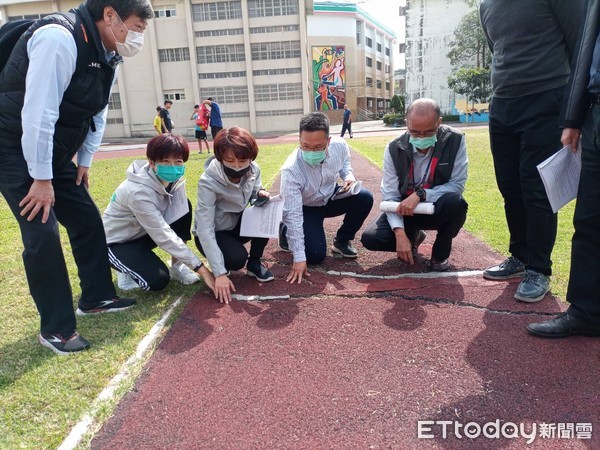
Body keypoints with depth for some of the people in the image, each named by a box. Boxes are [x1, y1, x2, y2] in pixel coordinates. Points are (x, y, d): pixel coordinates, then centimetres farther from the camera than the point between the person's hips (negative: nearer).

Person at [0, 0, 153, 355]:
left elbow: (97, 114, 12)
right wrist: (41, 178, -24)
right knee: (43, 234, -11)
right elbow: (38, 113, -28)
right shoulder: (59, 38, -25)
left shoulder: (107, 57, 4)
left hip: (54, 153, 9)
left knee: (88, 220, 9)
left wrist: (85, 162, 9)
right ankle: (55, 328, 3)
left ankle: (96, 297, 26)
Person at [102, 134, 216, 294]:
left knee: (184, 206, -17)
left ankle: (177, 265, -3)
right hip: (117, 242, -7)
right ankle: (127, 269, 6)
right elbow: (164, 236, -33)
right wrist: (201, 269, -31)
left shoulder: (175, 179, -13)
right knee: (158, 280, -28)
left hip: (143, 233, 7)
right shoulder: (138, 191, -34)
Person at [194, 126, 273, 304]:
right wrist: (220, 273, -38)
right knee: (237, 259, -33)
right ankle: (220, 262, 5)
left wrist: (260, 193, -23)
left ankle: (254, 263, -4)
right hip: (213, 232, -5)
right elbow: (205, 229, -33)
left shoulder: (253, 170, -17)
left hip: (236, 224, 5)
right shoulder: (208, 182, -31)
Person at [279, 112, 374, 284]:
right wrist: (299, 258, -34)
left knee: (364, 198, -22)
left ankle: (342, 241, 2)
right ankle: (286, 231, 15)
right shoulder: (291, 170, -35)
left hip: (331, 197, 4)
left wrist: (349, 177, -19)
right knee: (315, 255, -17)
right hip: (305, 208, -4)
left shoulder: (339, 145, -23)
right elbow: (293, 215, -33)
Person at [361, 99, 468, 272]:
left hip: (439, 209, -1)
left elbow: (457, 184, -17)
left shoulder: (455, 141, -18)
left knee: (455, 202, -37)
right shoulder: (394, 149, -15)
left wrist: (421, 194, -31)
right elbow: (390, 195, -15)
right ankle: (413, 236, 14)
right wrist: (400, 233, -28)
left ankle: (440, 253, -7)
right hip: (406, 210, 2)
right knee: (370, 238, -20)